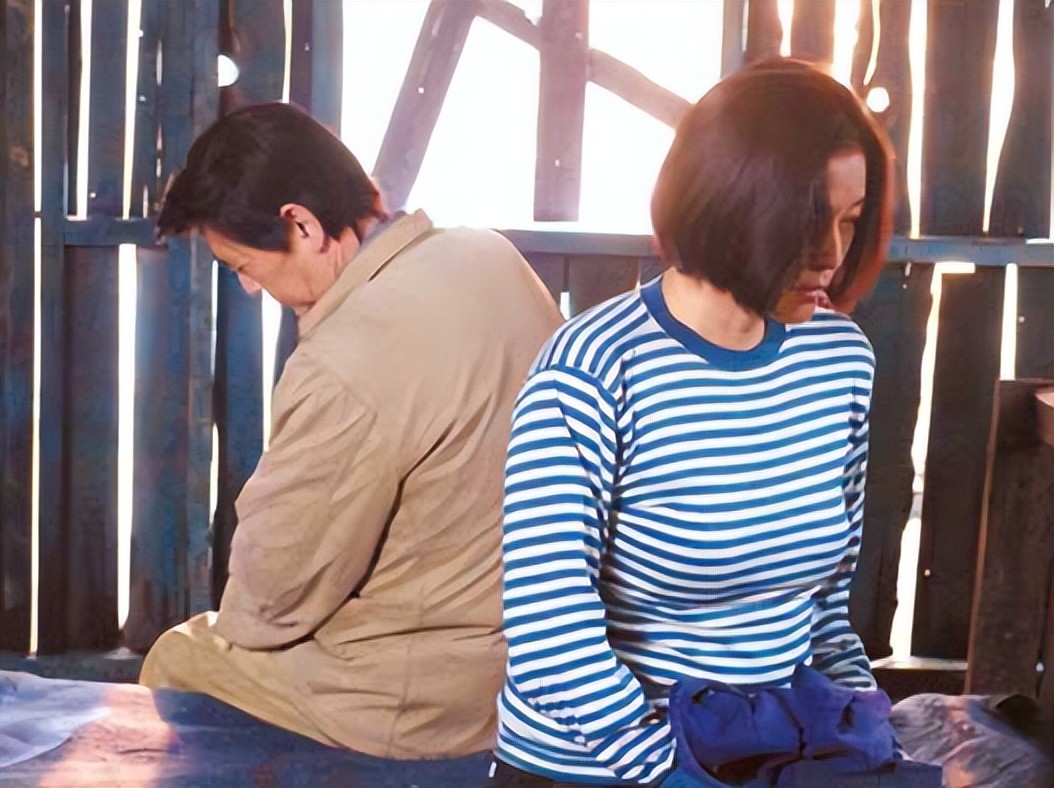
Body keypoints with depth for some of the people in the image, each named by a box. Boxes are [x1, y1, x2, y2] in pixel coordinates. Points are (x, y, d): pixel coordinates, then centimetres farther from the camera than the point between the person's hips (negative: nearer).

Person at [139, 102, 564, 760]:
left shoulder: (343, 371, -31)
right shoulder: (493, 257, -6)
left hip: (427, 706, -8)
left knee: (174, 660, 17)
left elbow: (276, 593, -18)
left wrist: (229, 623, 5)